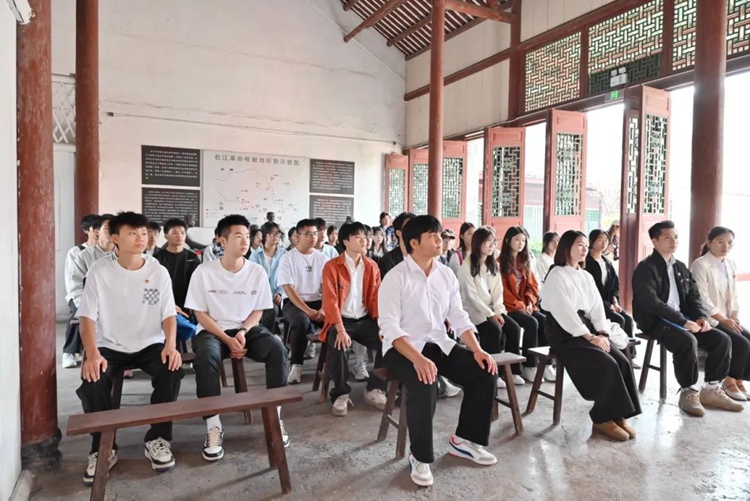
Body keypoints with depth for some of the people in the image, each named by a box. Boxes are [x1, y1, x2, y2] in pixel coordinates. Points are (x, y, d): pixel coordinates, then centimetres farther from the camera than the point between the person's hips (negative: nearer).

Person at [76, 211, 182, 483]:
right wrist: (92, 353, -24)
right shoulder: (100, 272, -3)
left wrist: (171, 344, -22)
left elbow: (168, 315, -2)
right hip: (110, 346, 0)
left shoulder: (159, 271, 0)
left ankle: (157, 439, -7)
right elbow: (87, 317, -7)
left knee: (172, 370, -28)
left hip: (150, 345, 1)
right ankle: (103, 448, -5)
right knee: (92, 379, -29)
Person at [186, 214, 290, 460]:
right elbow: (201, 314, -6)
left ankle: (274, 416, -13)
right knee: (206, 356, -35)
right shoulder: (204, 272, -8)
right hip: (212, 330, -1)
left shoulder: (257, 271, -2)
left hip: (248, 329, 2)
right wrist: (227, 340, -17)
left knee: (277, 348, -27)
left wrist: (243, 332, -14)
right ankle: (213, 426, -22)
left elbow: (258, 311, 6)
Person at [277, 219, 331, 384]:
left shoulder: (322, 258, 7)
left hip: (316, 301, 3)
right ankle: (296, 365, -18)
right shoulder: (287, 258, -3)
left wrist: (322, 309, -18)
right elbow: (288, 289, -10)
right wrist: (308, 311, -21)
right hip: (293, 302, -3)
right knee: (302, 322, -36)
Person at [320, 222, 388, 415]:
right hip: (341, 320, -4)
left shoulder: (372, 266, 7)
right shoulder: (332, 266, -6)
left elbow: (377, 298, 4)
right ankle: (341, 394, -12)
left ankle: (375, 390, 0)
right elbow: (330, 301, -14)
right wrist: (340, 330, -27)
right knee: (338, 346, -34)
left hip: (365, 320, 4)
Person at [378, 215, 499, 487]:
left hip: (440, 344, 7)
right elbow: (389, 326, -20)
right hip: (402, 348, -6)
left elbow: (459, 317, 7)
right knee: (425, 385, -34)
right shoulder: (395, 278, -13)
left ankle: (464, 439, 10)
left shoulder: (447, 274, 5)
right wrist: (418, 358, -33)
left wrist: (477, 350, -8)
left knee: (485, 372, -9)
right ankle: (420, 456, -10)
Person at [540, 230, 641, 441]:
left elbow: (597, 307, 8)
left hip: (587, 328, 7)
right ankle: (603, 419, -7)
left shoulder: (586, 276, 16)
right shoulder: (556, 275, -8)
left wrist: (602, 333, -8)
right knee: (607, 365, -22)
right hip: (565, 334, -7)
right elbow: (564, 311, -17)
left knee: (622, 361, -14)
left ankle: (618, 415, -4)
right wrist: (590, 337, -19)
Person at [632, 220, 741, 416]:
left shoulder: (680, 267, 16)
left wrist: (701, 316, -5)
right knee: (688, 341, -32)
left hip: (681, 319, 8)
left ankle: (712, 390, 6)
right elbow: (650, 303, -22)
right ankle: (688, 393, -15)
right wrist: (684, 321, -24)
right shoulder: (646, 268, -11)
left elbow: (693, 296, 16)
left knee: (722, 339, -7)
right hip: (656, 321, -8)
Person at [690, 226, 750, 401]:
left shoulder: (731, 264, 10)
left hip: (728, 318, 7)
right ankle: (730, 381, 2)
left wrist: (735, 317, -1)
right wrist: (723, 319, -20)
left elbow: (733, 295, 13)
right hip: (709, 319, -7)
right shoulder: (700, 264, -13)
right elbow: (702, 298, -18)